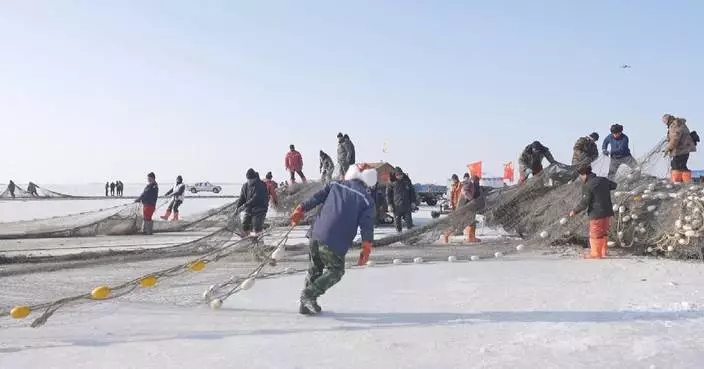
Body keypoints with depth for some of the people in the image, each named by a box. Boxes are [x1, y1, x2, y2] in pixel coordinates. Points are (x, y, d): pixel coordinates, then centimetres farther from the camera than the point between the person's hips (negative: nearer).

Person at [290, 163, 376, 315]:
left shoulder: (335, 184, 13)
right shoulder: (366, 199, 3)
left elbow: (316, 197, 6)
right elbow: (366, 225, -3)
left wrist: (300, 210, 9)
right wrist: (366, 249, -1)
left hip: (315, 234, 5)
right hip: (334, 243, -5)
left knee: (315, 268, 22)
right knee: (336, 271, 13)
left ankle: (306, 303, 26)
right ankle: (310, 293, -4)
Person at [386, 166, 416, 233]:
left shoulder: (407, 181, 6)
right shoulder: (392, 183, -1)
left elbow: (412, 192, 14)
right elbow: (388, 194, 2)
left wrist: (413, 202, 9)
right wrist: (390, 204, -5)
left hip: (407, 206, 1)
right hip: (396, 207, -1)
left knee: (409, 221, 1)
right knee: (397, 222, 6)